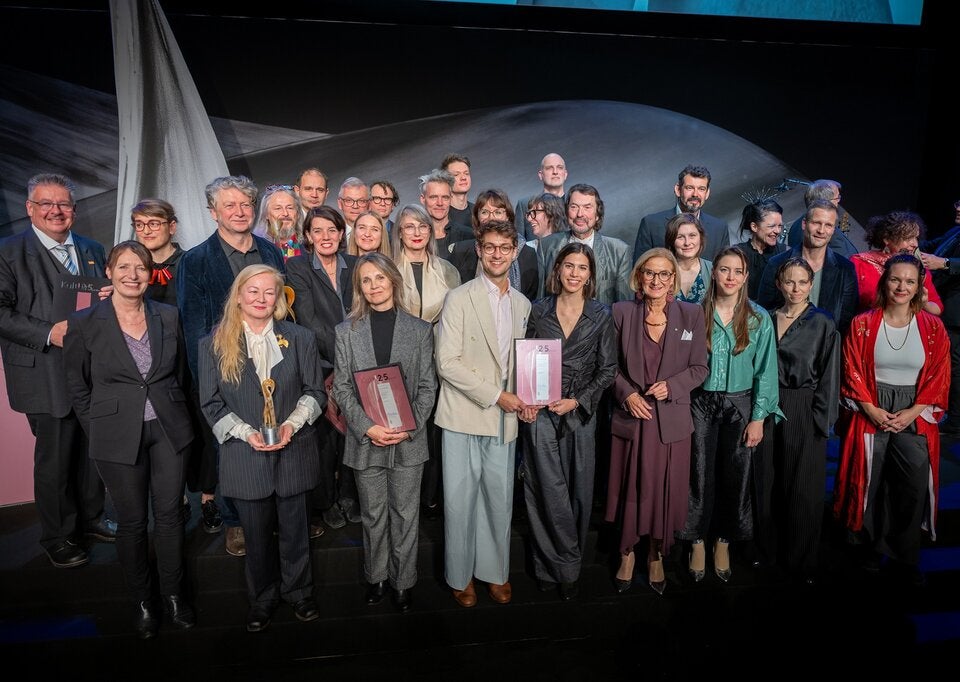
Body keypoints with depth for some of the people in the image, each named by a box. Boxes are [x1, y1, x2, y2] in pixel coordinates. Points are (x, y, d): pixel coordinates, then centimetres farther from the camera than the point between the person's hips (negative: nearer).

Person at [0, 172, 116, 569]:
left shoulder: (93, 250, 11)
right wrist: (49, 334, -21)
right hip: (48, 377, -5)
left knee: (94, 451, 17)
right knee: (54, 460, 5)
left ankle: (91, 518, 36)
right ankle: (58, 538, 23)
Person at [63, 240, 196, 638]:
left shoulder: (168, 317, 2)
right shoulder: (84, 324, -5)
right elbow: (78, 387, 3)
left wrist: (173, 415, 9)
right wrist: (100, 431, 1)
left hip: (169, 431, 2)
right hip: (118, 438, -2)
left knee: (169, 514, 9)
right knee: (132, 521, 9)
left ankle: (173, 594, 28)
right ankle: (143, 601, 29)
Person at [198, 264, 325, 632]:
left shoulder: (300, 338, 0)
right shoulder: (214, 344, -2)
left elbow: (315, 392, 2)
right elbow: (212, 404, -1)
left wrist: (292, 424, -14)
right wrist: (247, 433, -14)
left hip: (294, 452, 1)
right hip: (245, 456, 0)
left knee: (295, 530, 14)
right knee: (256, 534, 13)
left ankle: (298, 592, 36)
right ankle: (262, 598, 36)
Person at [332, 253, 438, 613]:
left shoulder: (419, 329, 1)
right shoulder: (347, 331, 2)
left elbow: (428, 386, 0)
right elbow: (342, 387, -1)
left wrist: (410, 426, -13)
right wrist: (367, 427, -14)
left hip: (409, 439, 0)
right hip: (365, 439, 1)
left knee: (405, 515, 9)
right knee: (373, 515, 14)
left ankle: (403, 581, 27)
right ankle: (376, 576, 33)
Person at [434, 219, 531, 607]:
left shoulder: (522, 304, 11)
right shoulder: (460, 298, -6)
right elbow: (447, 362, -12)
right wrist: (495, 395, -15)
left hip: (504, 417, 4)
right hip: (464, 416, -4)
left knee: (499, 499, 10)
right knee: (460, 500, 4)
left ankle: (495, 571, 30)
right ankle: (460, 575, 24)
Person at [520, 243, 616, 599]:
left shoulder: (601, 316, 3)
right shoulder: (537, 311, 3)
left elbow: (607, 369, 3)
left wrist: (578, 401, -8)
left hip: (581, 411, 1)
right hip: (540, 412, -1)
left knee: (579, 489, 5)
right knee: (549, 490, -1)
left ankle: (555, 566, 23)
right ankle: (565, 566, 18)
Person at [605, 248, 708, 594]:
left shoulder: (691, 314, 1)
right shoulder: (621, 312, -1)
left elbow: (699, 367, 3)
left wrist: (671, 386, -13)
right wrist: (627, 393, -12)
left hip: (671, 419, 1)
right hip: (631, 416, 0)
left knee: (666, 490, 10)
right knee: (630, 488, 9)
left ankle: (657, 556, 32)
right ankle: (627, 553, 31)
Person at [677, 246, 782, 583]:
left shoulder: (759, 319, -1)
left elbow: (765, 370, 0)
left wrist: (759, 417, -4)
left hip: (740, 404, 1)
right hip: (701, 403, 0)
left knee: (734, 476, 9)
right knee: (700, 475, 5)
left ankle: (723, 542, 27)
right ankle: (697, 542, 22)